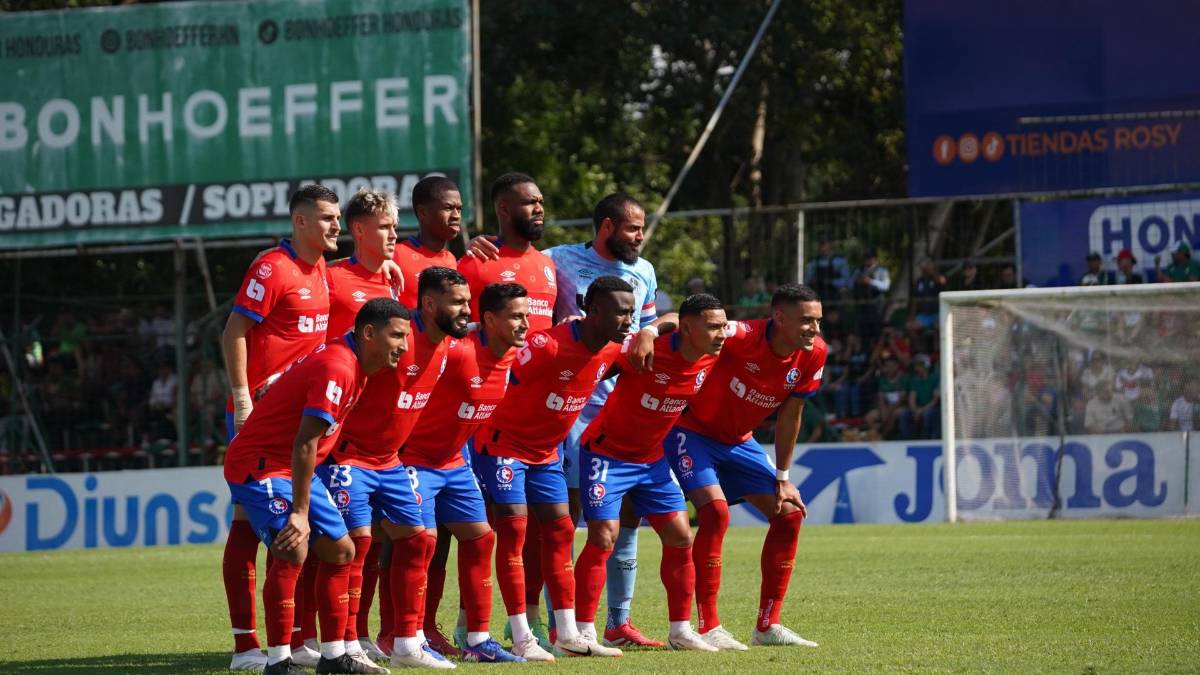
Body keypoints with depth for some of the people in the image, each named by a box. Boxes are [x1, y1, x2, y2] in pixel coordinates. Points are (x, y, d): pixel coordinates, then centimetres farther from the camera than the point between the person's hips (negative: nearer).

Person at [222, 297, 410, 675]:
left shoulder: (355, 366, 8)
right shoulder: (337, 369, -24)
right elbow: (305, 443, -29)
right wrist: (300, 512, -29)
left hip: (294, 469, 11)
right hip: (260, 464, -11)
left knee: (340, 550, 10)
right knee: (293, 550, -24)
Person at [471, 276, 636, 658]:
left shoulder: (612, 350, -4)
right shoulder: (548, 346, -30)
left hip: (546, 451, 8)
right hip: (504, 444, -8)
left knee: (560, 530, 6)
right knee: (513, 529, -10)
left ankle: (568, 634, 10)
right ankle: (521, 638, -10)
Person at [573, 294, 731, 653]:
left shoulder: (711, 359, -7)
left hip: (652, 458, 7)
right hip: (607, 453, -7)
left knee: (680, 537, 3)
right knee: (603, 537, -13)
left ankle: (681, 630, 14)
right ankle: (583, 632, -6)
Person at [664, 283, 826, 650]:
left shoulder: (813, 355, -11)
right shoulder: (744, 337, -31)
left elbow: (789, 416, 1)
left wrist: (782, 479, 4)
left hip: (738, 440, 7)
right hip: (691, 430, -7)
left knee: (790, 514, 1)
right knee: (716, 511, -25)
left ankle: (768, 626, 9)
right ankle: (708, 628, -18)